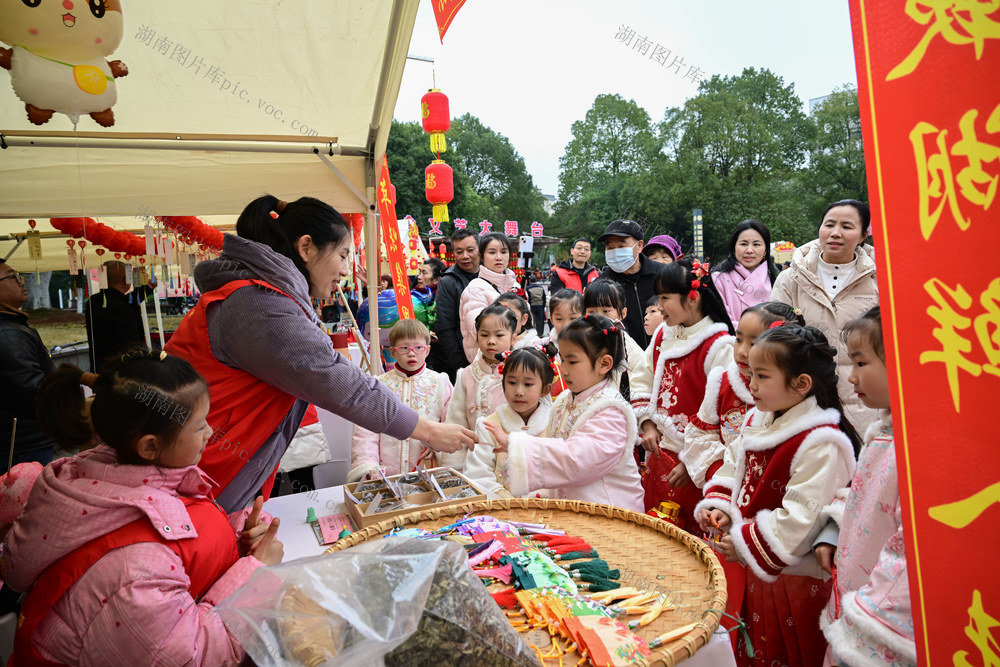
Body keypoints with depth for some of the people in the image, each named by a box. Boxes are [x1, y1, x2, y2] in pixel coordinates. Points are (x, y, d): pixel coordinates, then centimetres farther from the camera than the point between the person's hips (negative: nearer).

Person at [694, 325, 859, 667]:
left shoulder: (819, 445, -24)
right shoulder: (757, 421, 3)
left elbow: (800, 518, -26)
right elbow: (733, 468, 13)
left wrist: (746, 545, -20)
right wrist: (719, 505, -4)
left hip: (795, 579, -7)